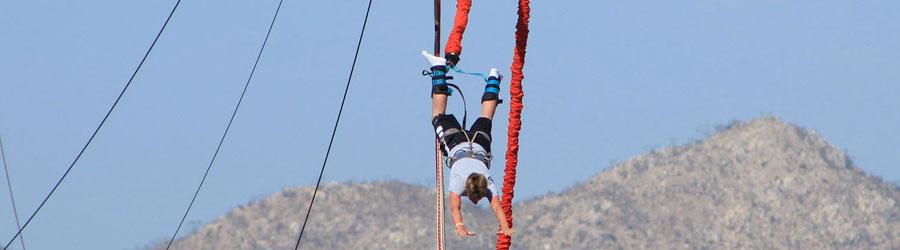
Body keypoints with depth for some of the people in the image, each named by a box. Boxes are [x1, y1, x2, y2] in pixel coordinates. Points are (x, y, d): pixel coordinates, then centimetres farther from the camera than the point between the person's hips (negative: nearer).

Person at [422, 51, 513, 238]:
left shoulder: (488, 185, -39)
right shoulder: (458, 182, -42)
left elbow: (497, 206, -47)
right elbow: (454, 207, -51)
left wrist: (505, 226, -60)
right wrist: (460, 227, -66)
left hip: (479, 148, 1)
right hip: (456, 144, -1)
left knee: (485, 120, 29)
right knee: (439, 118, 22)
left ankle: (493, 79, 49)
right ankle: (439, 69, 31)